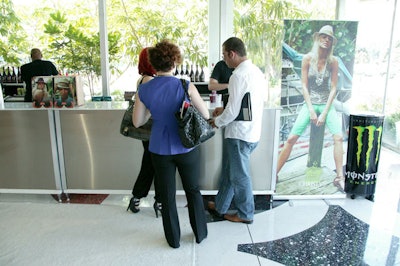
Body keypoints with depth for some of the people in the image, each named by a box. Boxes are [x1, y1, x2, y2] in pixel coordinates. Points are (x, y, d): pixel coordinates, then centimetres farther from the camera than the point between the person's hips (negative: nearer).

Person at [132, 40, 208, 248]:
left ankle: (173, 239, 32)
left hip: (160, 150, 2)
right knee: (193, 191, 19)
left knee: (167, 196, 17)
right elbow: (206, 115, -8)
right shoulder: (185, 86, -16)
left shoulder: (144, 90, -7)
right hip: (186, 149, -1)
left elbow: (137, 122, 1)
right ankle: (200, 233, 35)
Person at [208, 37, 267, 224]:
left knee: (239, 176, 8)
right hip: (252, 131, 9)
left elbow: (233, 111, -21)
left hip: (240, 134, -9)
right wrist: (224, 110, 13)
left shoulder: (238, 75, -20)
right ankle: (220, 205, 37)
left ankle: (245, 214, 26)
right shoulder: (257, 71, 9)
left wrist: (217, 122, -3)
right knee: (229, 171, 21)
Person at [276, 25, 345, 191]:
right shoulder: (308, 58, -4)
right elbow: (304, 86, -5)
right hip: (310, 103, -1)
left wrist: (324, 113, -11)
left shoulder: (333, 61, -2)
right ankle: (274, 174, 2)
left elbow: (333, 88, -3)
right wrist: (311, 110, -10)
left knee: (338, 137, -16)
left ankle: (339, 178, -5)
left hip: (327, 104, 1)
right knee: (291, 138, -7)